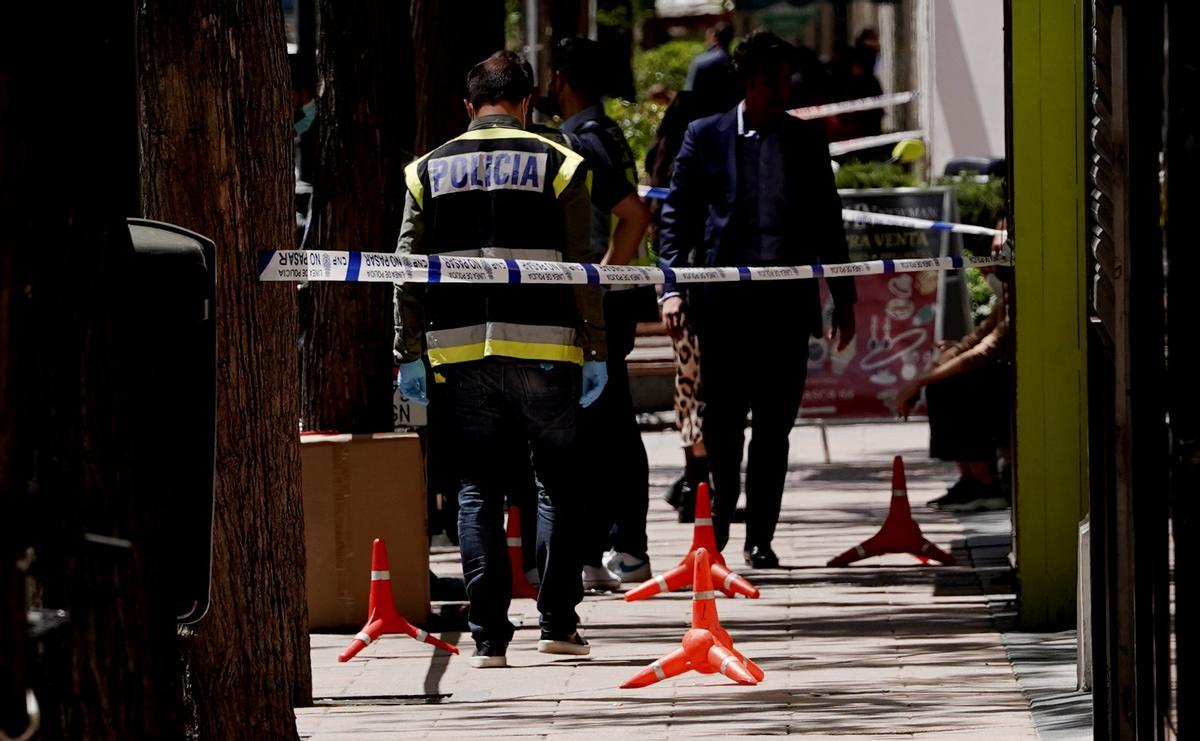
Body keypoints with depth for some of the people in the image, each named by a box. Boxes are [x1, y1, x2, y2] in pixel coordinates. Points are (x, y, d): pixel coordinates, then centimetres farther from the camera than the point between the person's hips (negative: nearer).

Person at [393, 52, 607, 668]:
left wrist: (410, 354, 9)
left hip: (461, 352, 2)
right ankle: (556, 622, 7)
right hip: (542, 351, -2)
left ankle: (488, 635, 0)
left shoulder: (430, 170, 9)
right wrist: (595, 351, 2)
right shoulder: (557, 165, 2)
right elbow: (581, 268, -1)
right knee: (557, 482, 10)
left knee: (478, 490, 6)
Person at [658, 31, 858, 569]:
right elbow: (676, 216, 5)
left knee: (775, 425, 2)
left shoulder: (807, 140, 11)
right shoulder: (706, 137, 5)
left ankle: (760, 538, 10)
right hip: (724, 299, -2)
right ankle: (717, 520, 19)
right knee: (721, 421, -1)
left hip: (787, 300, 2)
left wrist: (844, 298, 13)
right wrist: (672, 287, -7)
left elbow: (828, 222, 16)